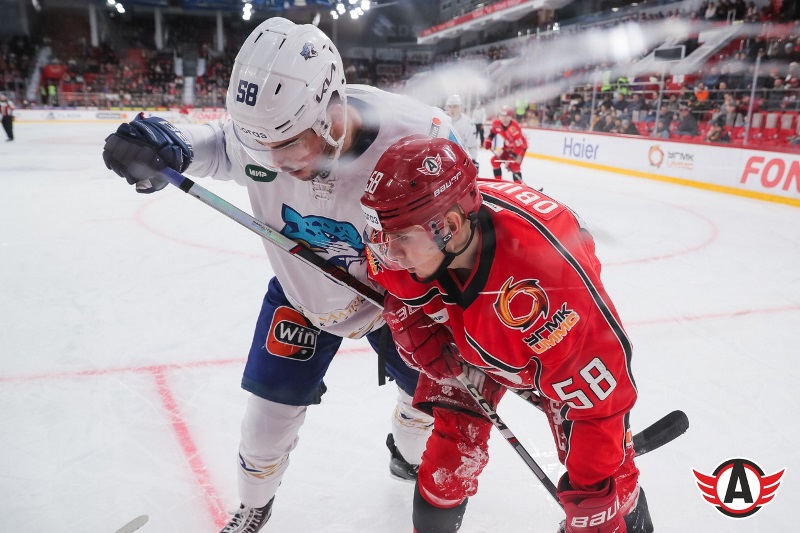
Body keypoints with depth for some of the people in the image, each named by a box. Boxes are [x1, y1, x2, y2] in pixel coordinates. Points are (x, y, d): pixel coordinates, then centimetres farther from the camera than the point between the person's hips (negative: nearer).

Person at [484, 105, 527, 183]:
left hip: (520, 146, -7)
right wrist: (488, 140, 3)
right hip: (508, 146, 7)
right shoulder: (497, 123, -17)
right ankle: (498, 181, 16)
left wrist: (511, 158, -36)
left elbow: (519, 146, -35)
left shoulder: (514, 129, -37)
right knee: (495, 160, 2)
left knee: (514, 165, -24)